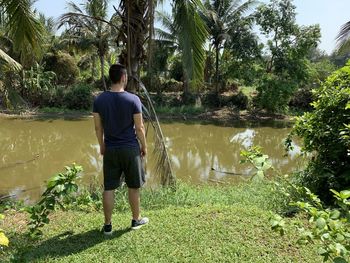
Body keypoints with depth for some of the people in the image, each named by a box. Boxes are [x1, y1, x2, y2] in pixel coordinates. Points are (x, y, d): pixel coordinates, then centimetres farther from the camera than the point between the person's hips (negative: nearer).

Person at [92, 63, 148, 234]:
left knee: (109, 188, 10)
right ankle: (136, 220, 30)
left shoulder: (99, 100, -3)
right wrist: (144, 146, 4)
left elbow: (98, 127, 2)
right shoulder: (133, 99, -13)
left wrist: (102, 146, 16)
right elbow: (139, 127, -10)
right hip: (130, 149, -2)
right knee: (133, 186, 13)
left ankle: (107, 225, 21)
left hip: (110, 150, 3)